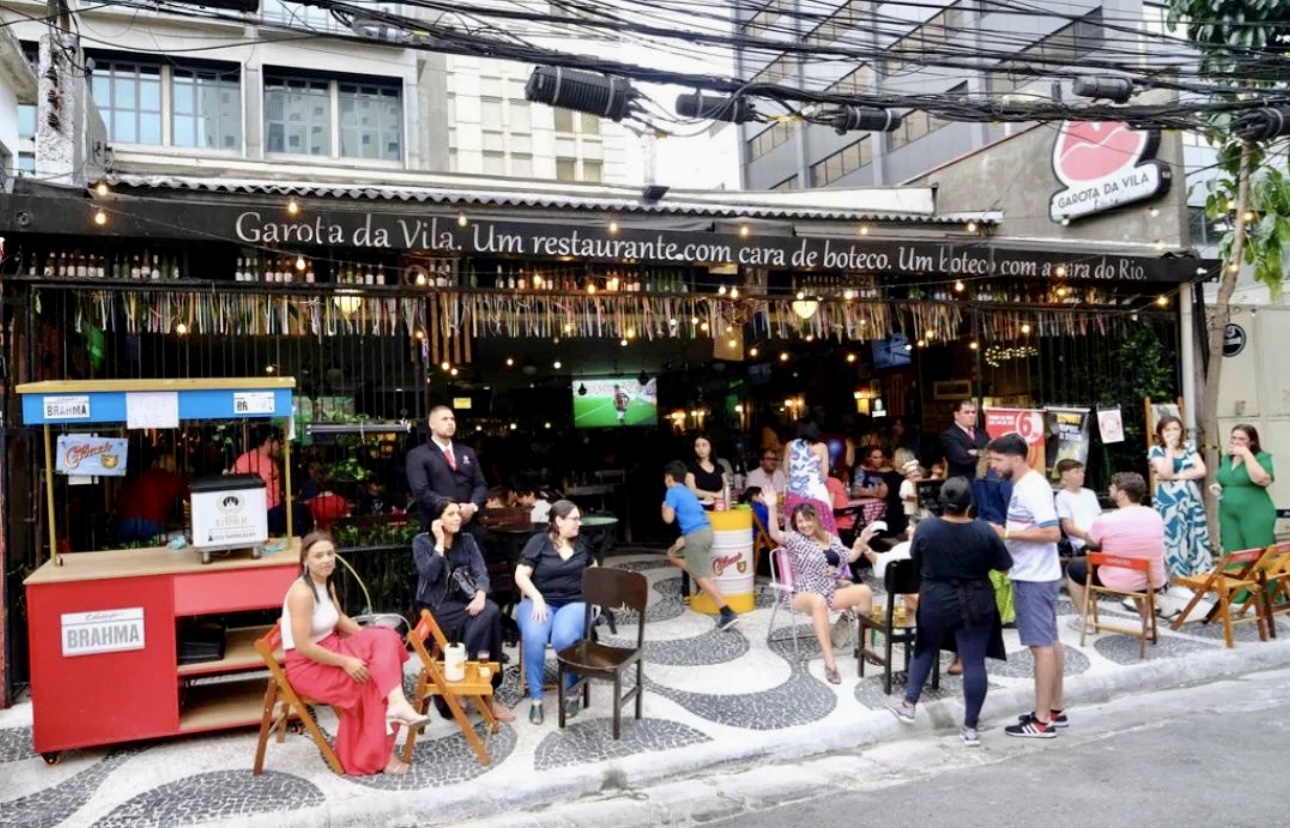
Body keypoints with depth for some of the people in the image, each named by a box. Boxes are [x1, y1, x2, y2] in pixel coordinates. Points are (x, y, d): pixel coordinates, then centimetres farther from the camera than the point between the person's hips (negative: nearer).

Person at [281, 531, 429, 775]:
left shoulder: (327, 584, 5)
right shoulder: (302, 593, -24)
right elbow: (303, 647, -27)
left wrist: (371, 637, 5)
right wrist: (345, 662, -25)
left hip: (329, 649, 9)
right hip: (306, 666, -8)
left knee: (384, 640, -13)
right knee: (371, 682, -18)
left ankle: (396, 703, -26)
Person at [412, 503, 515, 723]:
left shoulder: (467, 540, 10)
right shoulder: (422, 541, -1)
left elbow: (481, 572, 0)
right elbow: (429, 574, -16)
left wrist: (480, 596, -19)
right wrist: (440, 542, -14)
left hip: (464, 599, 4)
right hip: (437, 605, -4)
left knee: (491, 612, -29)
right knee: (479, 621, -30)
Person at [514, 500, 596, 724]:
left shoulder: (581, 544, 12)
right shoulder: (538, 542, -1)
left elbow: (593, 569, 28)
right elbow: (521, 575, -7)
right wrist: (537, 598, -21)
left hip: (574, 602, 1)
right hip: (540, 601, -1)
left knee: (563, 638, -32)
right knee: (533, 637, -34)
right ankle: (536, 699, -19)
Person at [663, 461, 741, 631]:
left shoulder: (672, 492, -3)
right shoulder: (687, 491, 23)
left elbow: (668, 519, -9)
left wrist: (664, 508, 11)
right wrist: (684, 538, 20)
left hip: (696, 535, -9)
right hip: (705, 531, 9)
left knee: (702, 576, -7)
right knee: (672, 554, 25)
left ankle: (727, 613, -14)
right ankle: (698, 580, 15)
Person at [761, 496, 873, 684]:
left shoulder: (830, 538, 16)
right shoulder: (795, 539, 0)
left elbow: (849, 557, 21)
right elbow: (775, 534, -18)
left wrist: (862, 542, 4)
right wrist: (771, 508, -30)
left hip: (831, 591, 6)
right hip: (805, 594, -6)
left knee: (864, 591, -16)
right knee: (819, 601, -42)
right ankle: (829, 661, -47)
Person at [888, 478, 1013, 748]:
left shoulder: (925, 528, -12)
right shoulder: (984, 531, -14)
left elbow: (915, 558, 4)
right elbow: (1004, 566, -2)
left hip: (935, 601, 1)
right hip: (975, 604, -1)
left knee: (925, 650, 22)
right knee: (974, 663, 4)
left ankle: (909, 704, 26)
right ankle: (970, 727, 8)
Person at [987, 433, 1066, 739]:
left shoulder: (1033, 487, -19)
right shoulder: (1023, 485, 11)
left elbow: (1052, 533, -26)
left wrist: (1007, 534, -23)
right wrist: (1004, 533, 6)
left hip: (1035, 577, -10)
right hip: (1033, 574, 10)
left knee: (1041, 644, -4)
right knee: (1050, 642, 15)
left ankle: (1042, 720, 2)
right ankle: (1054, 710, 25)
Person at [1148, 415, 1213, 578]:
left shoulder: (1189, 447, 10)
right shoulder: (1156, 450, -2)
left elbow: (1202, 471, -1)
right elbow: (1166, 473, -17)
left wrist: (1176, 476, -11)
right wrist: (1170, 448, -12)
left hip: (1192, 500, 4)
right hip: (1168, 503, -4)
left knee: (1197, 539, 4)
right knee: (1173, 541, -5)